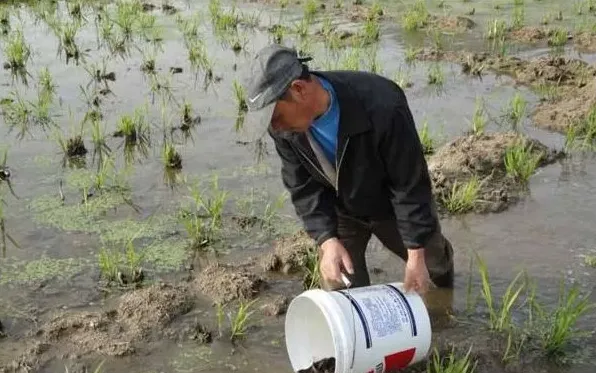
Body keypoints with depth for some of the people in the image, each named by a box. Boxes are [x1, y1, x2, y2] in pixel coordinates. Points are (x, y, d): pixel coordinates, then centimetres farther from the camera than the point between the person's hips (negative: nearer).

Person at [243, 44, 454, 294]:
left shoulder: (382, 106, -41)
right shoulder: (284, 128, -27)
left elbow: (410, 184, -31)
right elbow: (304, 189, -16)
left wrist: (416, 253, -27)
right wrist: (327, 240, -30)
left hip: (393, 205, -2)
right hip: (341, 212, 2)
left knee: (430, 258, 24)